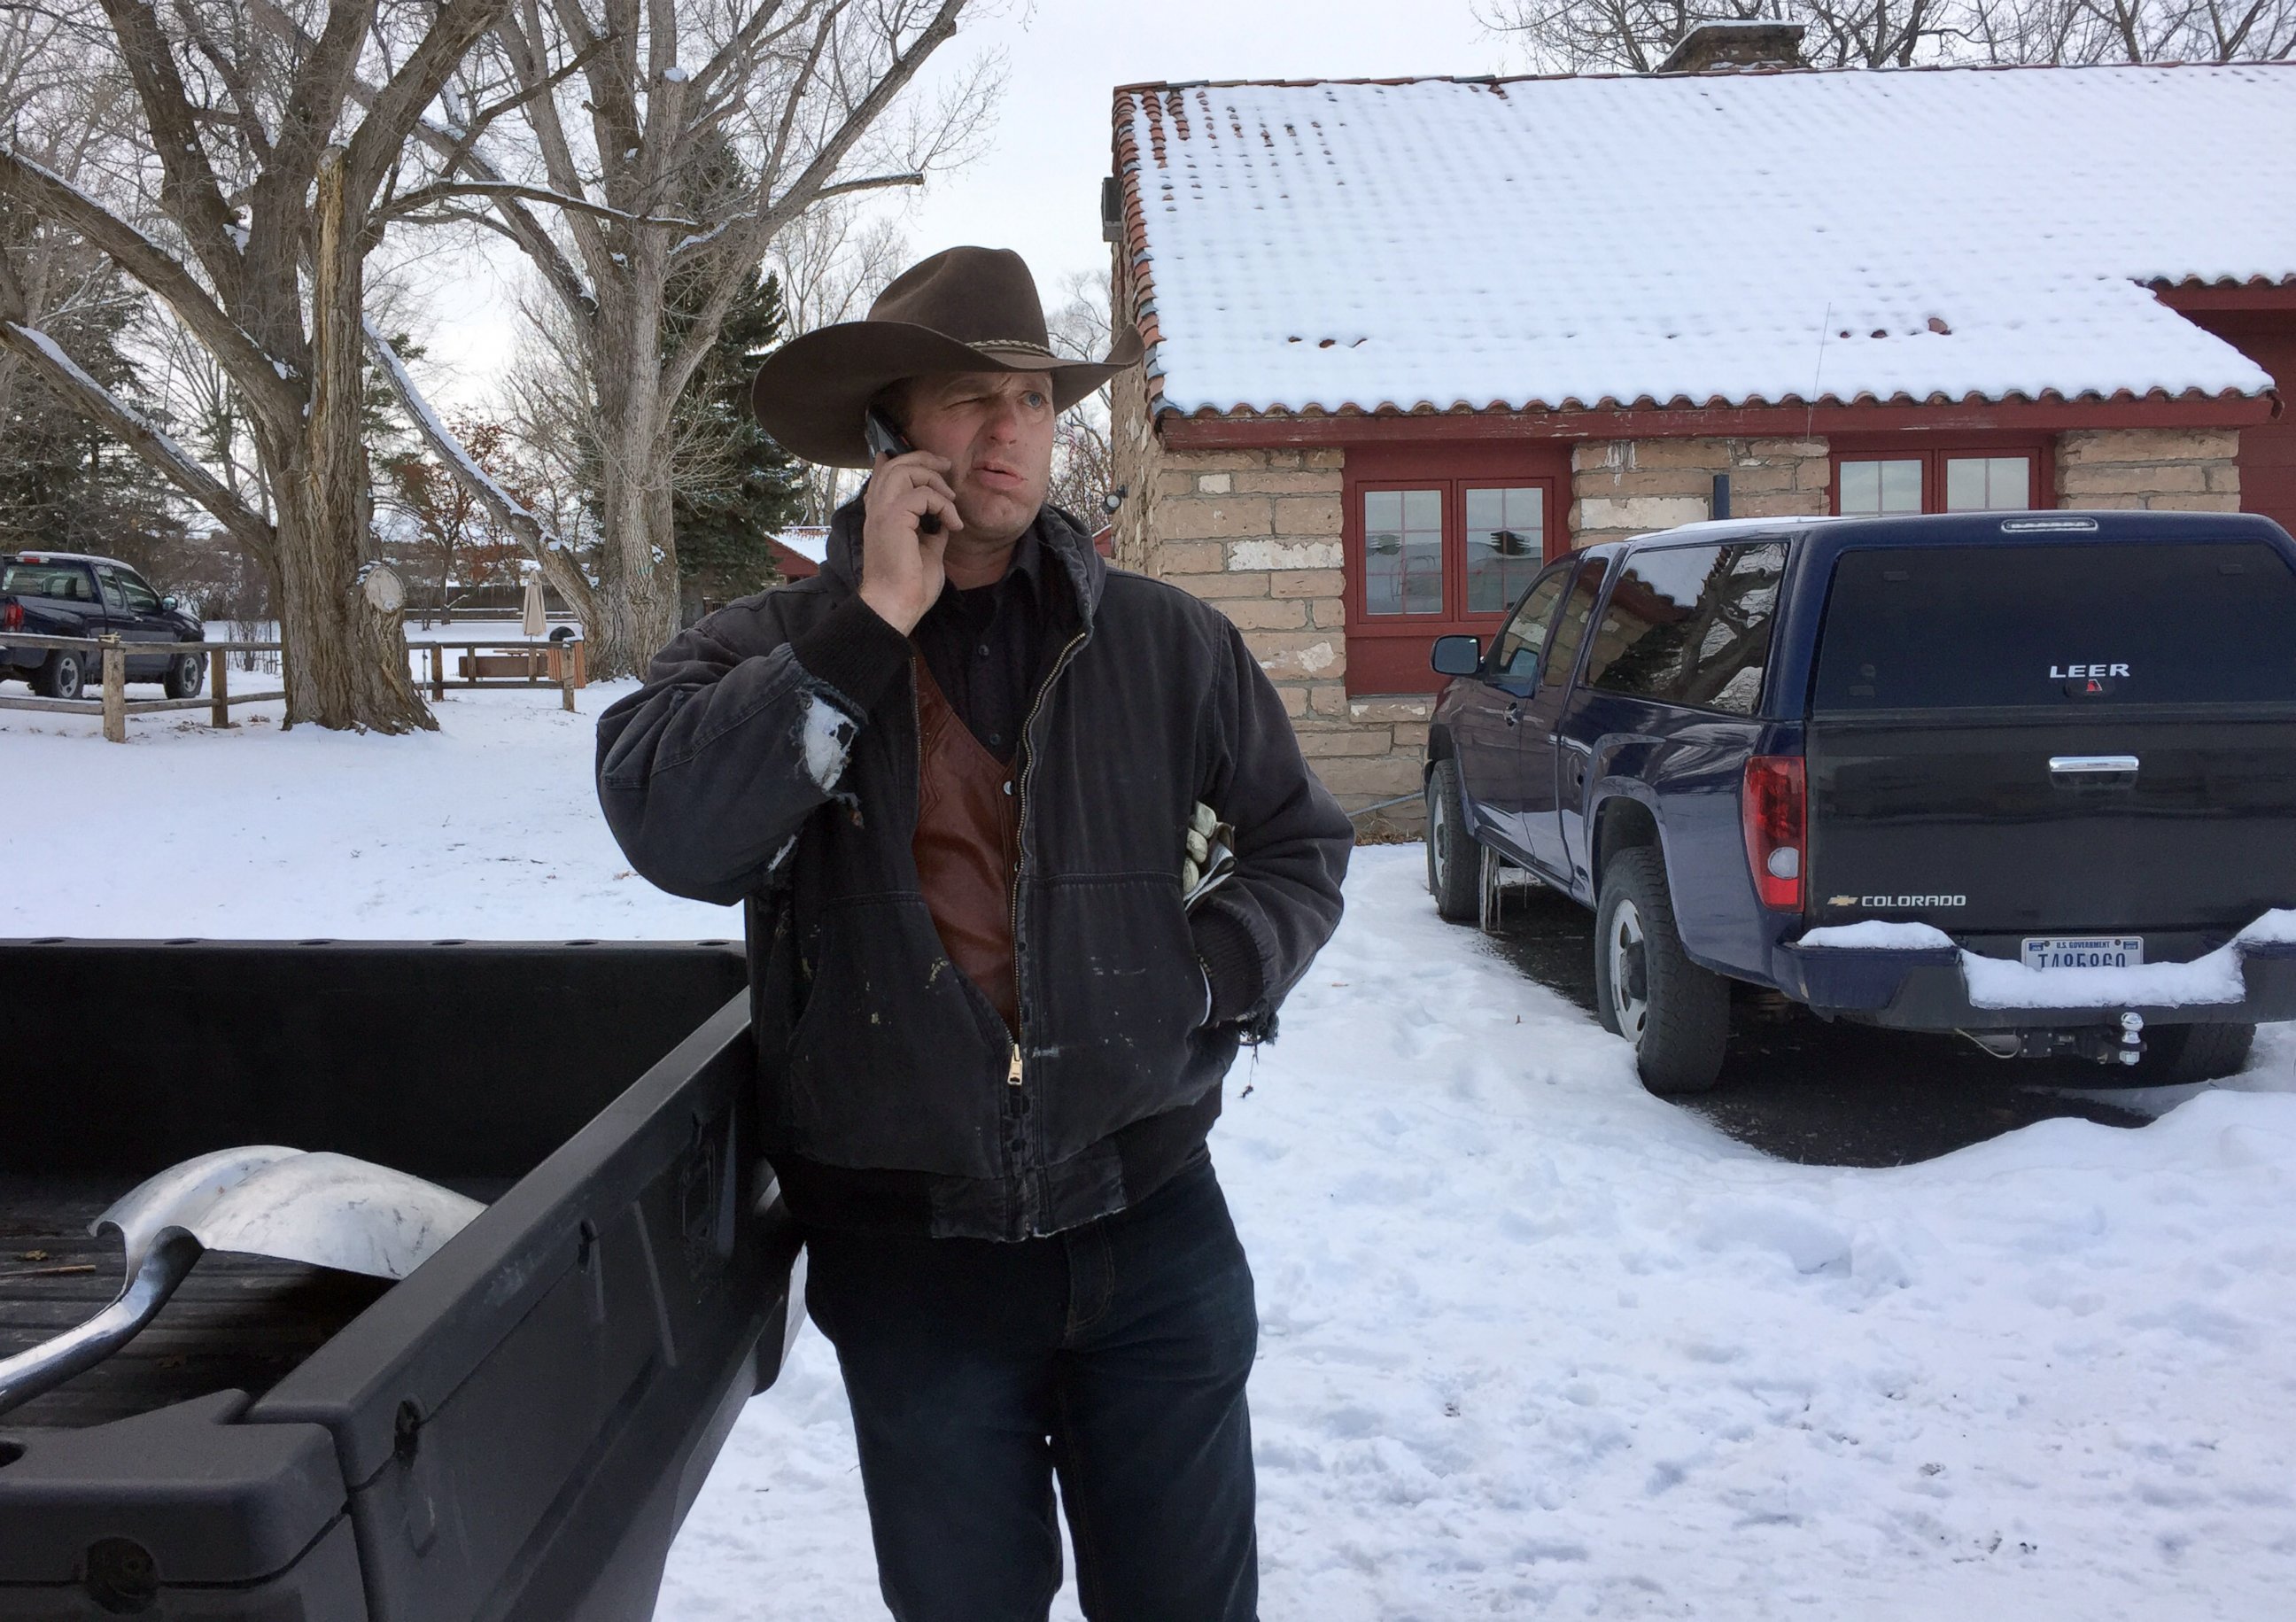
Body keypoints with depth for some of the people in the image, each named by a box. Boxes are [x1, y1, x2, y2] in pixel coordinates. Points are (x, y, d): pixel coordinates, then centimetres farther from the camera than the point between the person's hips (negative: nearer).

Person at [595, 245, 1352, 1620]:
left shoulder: (1169, 645, 2)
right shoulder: (766, 653, -2)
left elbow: (1301, 842, 12)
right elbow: (671, 830, -22)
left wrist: (1211, 975, -6)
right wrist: (870, 624, -21)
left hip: (1152, 1230, 1)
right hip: (912, 1258, 0)